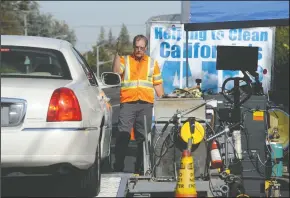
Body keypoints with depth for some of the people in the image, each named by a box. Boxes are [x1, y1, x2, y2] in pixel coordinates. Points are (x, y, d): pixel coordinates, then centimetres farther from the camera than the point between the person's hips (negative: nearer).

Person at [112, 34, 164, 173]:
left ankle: (140, 169, 12)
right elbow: (116, 72, -9)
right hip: (127, 103, -2)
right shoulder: (124, 59, 11)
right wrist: (117, 54, -14)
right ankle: (118, 168, -8)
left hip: (146, 104, 2)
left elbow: (158, 84, 17)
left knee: (143, 137, 5)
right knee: (123, 136, -10)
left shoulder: (152, 63, 17)